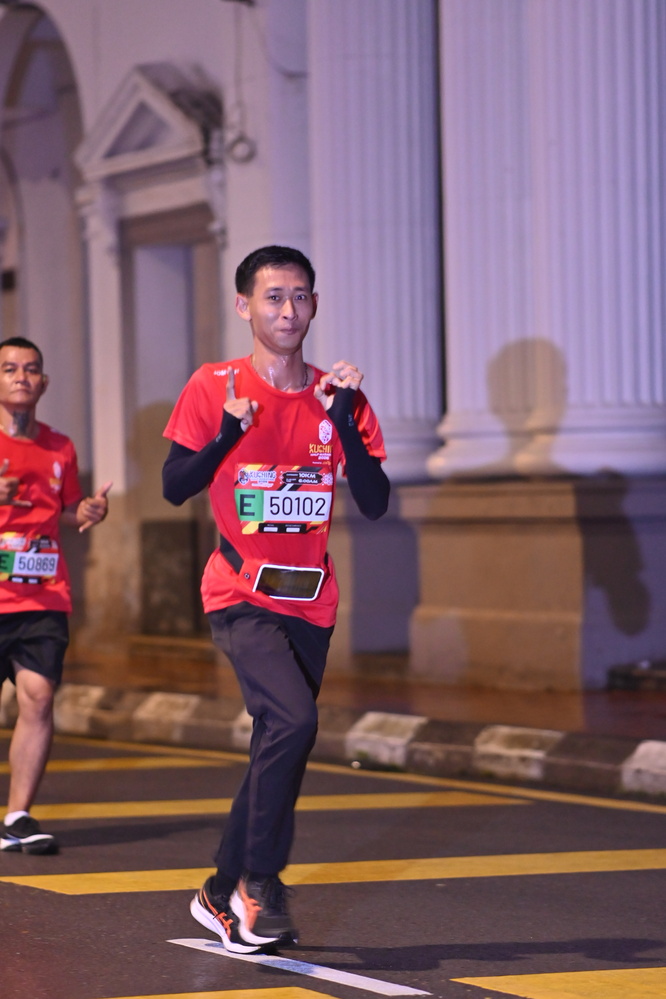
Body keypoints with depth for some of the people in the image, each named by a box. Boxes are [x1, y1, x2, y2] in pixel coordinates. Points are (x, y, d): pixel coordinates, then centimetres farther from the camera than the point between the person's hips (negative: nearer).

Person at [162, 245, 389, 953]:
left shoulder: (335, 397, 6)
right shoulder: (213, 386, -2)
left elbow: (375, 504, -1)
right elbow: (174, 487, -4)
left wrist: (346, 422, -14)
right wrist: (228, 433, -19)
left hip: (310, 602, 5)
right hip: (241, 595, -5)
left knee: (278, 749, 8)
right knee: (294, 718, -25)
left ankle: (222, 895, 24)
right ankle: (259, 882, -12)